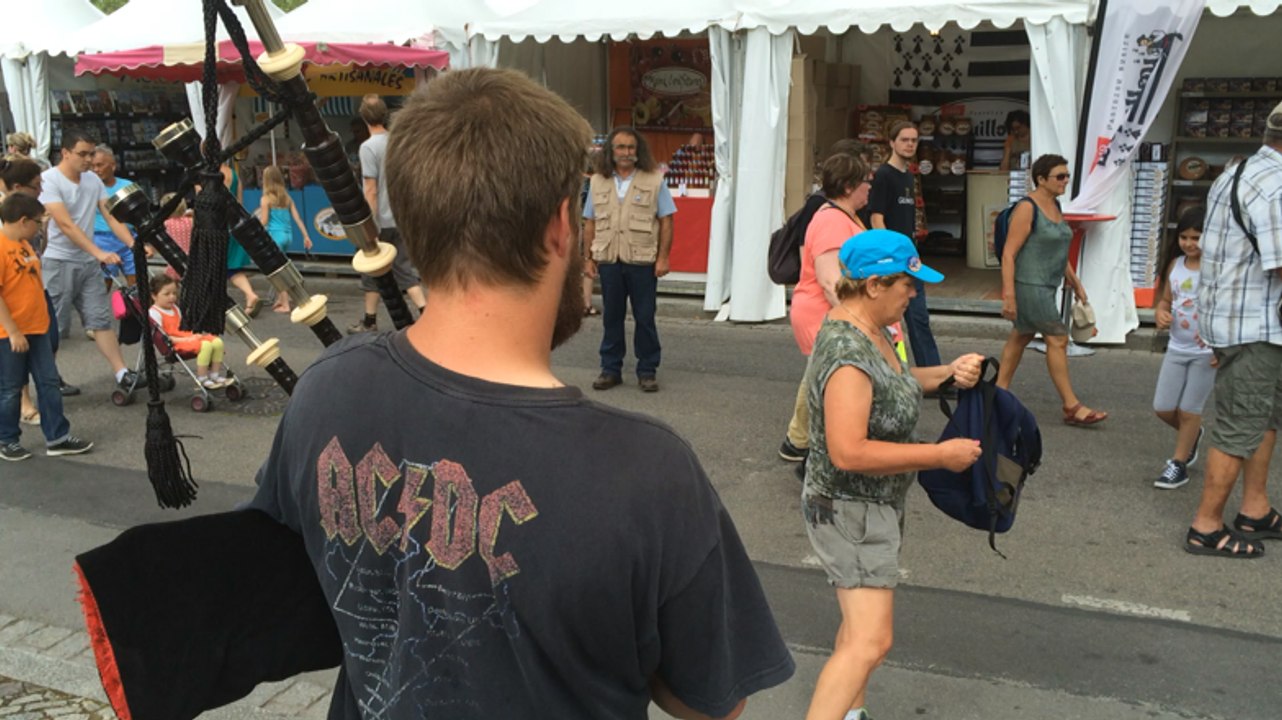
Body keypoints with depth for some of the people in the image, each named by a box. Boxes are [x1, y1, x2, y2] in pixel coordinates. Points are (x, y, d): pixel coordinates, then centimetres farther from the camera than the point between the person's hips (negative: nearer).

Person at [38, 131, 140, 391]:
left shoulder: (94, 180, 5)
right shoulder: (48, 180, -13)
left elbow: (112, 217, 0)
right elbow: (66, 225, -22)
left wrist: (134, 244, -16)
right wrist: (100, 253, -30)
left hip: (89, 262, 6)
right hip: (59, 263, -5)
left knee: (101, 320, 5)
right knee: (53, 328, 1)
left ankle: (122, 374, 4)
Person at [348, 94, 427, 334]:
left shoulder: (369, 147, -13)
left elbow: (371, 191, -16)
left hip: (381, 221, -5)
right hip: (401, 218, 5)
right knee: (404, 269, 8)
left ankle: (370, 322, 19)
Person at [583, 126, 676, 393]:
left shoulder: (654, 181, 0)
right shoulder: (598, 182, 9)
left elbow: (666, 221, -2)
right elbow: (590, 223, 10)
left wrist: (663, 257, -8)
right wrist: (589, 257, 6)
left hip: (643, 261, -2)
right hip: (608, 260, 3)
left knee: (645, 318, 4)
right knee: (611, 316, 10)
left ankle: (647, 370, 15)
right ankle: (610, 369, 19)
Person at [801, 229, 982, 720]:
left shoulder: (869, 328, 2)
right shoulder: (847, 354, -28)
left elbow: (894, 384, 20)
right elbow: (849, 453, -34)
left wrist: (947, 373, 1)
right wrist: (940, 455, -26)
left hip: (875, 504, 10)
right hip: (850, 512, -10)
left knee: (863, 620, 22)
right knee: (870, 641, -14)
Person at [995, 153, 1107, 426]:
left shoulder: (1055, 206, 12)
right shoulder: (1027, 209, -15)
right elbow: (1008, 254, -18)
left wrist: (1075, 283, 22)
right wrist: (1008, 296, -23)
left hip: (1046, 286, 9)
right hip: (1029, 285, -9)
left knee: (1021, 336, 14)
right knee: (1057, 339, -7)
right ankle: (1071, 407, 0)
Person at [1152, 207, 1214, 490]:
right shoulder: (1175, 264, 3)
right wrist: (1161, 313, -8)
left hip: (1206, 352, -5)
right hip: (1177, 348, 5)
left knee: (1188, 410, 4)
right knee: (1163, 408, 8)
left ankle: (1179, 464, 20)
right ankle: (1192, 435, 40)